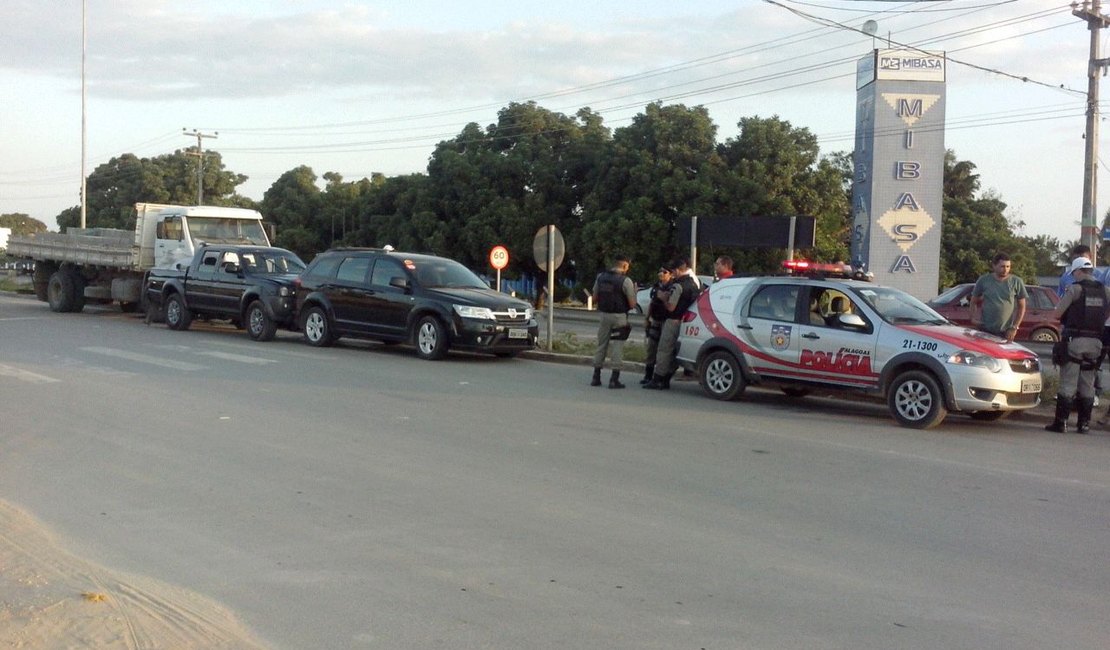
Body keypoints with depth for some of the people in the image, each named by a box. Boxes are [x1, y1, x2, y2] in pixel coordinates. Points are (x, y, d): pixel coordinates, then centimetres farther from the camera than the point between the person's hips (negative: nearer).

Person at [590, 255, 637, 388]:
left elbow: (595, 296, 12)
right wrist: (634, 291, 6)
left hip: (604, 315, 5)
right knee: (617, 348, 0)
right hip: (619, 317, -5)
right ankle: (614, 379, -1)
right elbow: (632, 304, -11)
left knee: (601, 345, 13)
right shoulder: (625, 280, -12)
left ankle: (596, 377, 17)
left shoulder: (600, 277, 4)